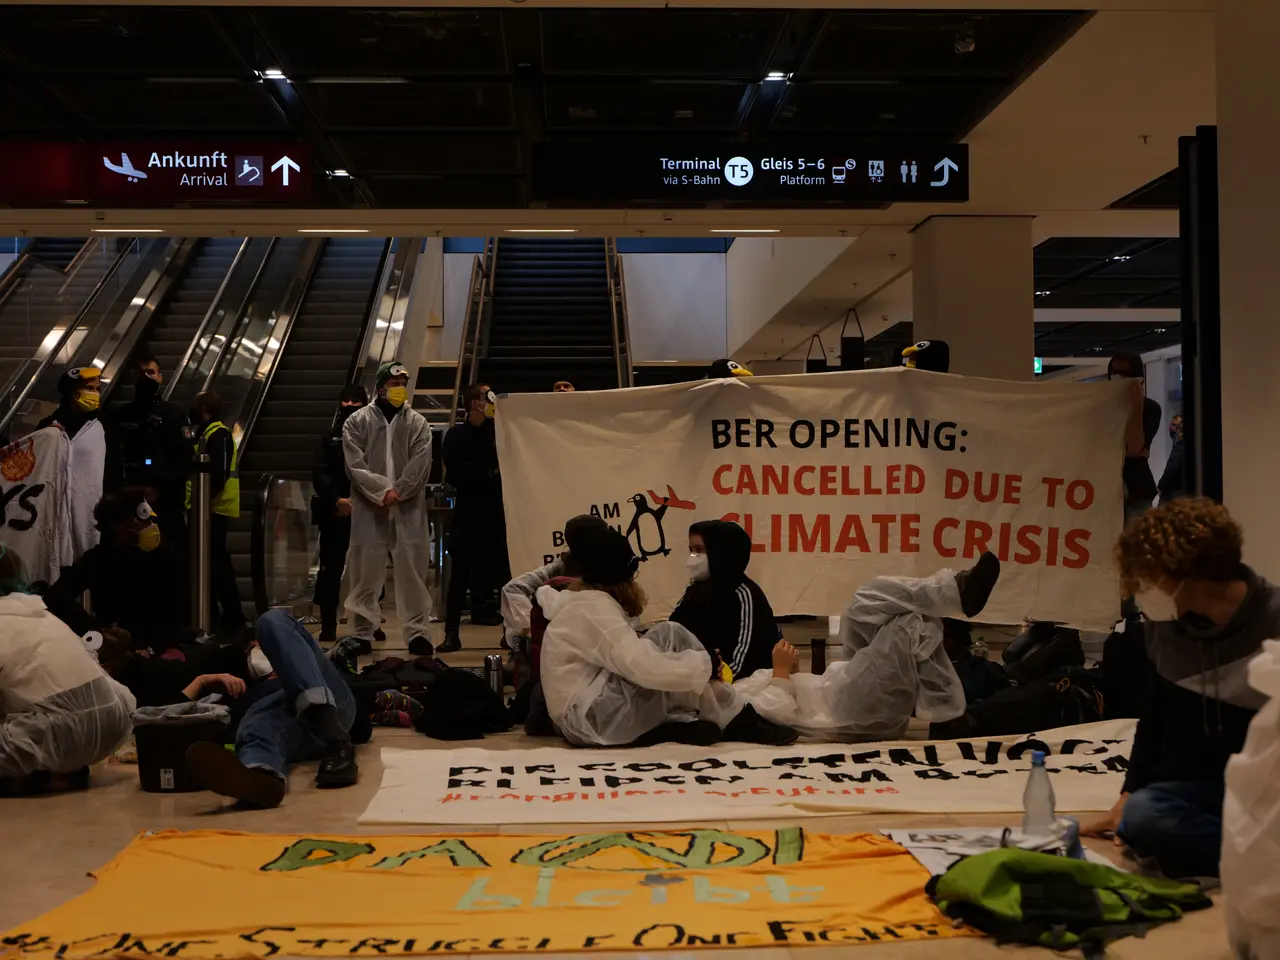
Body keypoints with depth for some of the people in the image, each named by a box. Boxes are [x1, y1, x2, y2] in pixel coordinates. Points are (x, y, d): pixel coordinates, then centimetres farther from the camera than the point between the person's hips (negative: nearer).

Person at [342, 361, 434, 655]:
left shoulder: (417, 423, 8)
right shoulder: (357, 421, 5)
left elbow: (420, 466, -1)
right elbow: (355, 465, -3)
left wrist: (397, 493, -12)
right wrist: (381, 491, -12)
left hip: (409, 507, 1)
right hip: (369, 507, 0)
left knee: (412, 569, -1)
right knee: (366, 569, 2)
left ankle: (418, 632, 4)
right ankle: (363, 632, 12)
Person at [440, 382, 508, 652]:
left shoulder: (500, 430, 7)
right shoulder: (456, 435, 3)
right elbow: (455, 471, -9)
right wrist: (490, 474, -10)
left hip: (497, 510, 2)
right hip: (468, 511, -1)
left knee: (505, 570, 0)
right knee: (461, 573, 1)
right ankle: (452, 633, 8)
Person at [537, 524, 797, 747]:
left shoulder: (583, 601, 17)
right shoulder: (594, 606, -15)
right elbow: (643, 667, -24)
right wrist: (705, 665, -17)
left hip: (586, 718, 10)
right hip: (587, 719, -10)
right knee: (669, 637, -17)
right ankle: (740, 723, -13)